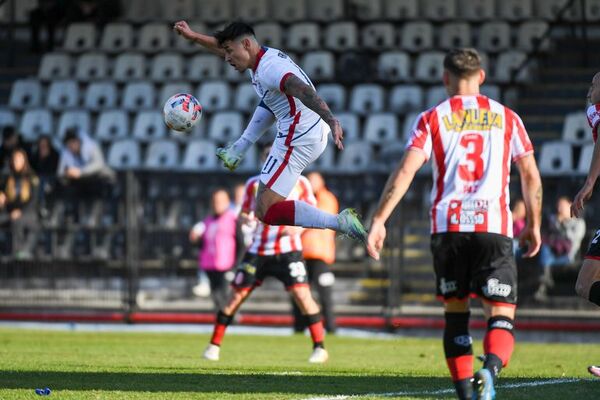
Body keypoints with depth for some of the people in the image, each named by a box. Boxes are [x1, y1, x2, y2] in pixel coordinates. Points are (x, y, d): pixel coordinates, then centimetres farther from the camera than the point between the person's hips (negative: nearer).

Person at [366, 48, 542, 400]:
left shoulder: (432, 119, 7)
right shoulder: (506, 117, 11)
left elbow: (406, 171, -4)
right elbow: (531, 175, 11)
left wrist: (379, 220, -4)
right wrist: (534, 225, 22)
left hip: (448, 226, 1)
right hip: (494, 226, -1)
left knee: (455, 311, 15)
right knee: (502, 314, -3)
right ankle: (491, 368, -33)